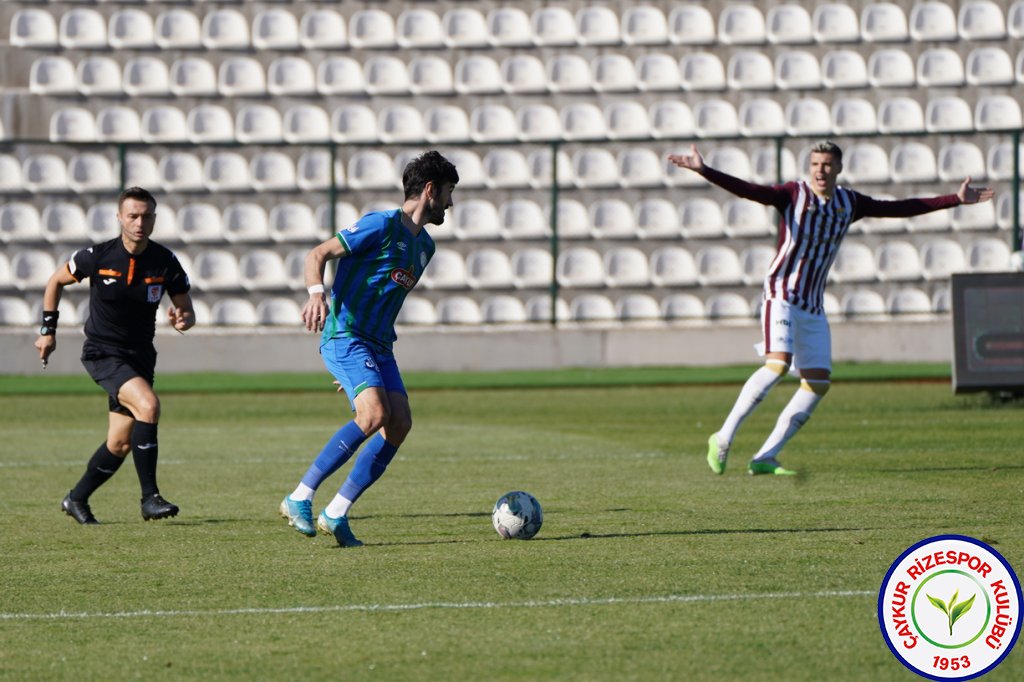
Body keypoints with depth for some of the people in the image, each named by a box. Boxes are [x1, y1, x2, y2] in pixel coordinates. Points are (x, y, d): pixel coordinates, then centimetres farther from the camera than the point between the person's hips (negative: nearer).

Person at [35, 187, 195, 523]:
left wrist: (183, 319, -23)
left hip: (140, 356, 4)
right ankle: (150, 498, -22)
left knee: (120, 444, 7)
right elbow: (56, 281, 4)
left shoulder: (165, 262, -7)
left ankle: (77, 499, 30)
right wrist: (48, 330, 4)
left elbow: (187, 310, 0)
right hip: (102, 353, -4)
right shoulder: (97, 256, -13)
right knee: (148, 405, -28)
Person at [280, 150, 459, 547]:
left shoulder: (424, 245, 18)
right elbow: (318, 255, -12)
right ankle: (299, 499, -19)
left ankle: (336, 514, -4)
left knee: (400, 423, -9)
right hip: (344, 335, -9)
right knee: (375, 413, -26)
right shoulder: (381, 225, -9)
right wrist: (316, 294, -33)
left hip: (378, 344, 9)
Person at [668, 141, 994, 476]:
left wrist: (956, 199, 16)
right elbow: (746, 189, -20)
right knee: (779, 362, -27)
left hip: (813, 306, 6)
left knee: (819, 382, -3)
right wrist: (703, 170, -35)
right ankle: (723, 438, -19)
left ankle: (765, 458, 1)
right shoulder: (792, 194, -8)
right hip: (781, 294, -6)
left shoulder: (850, 202, 7)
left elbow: (900, 208, 15)